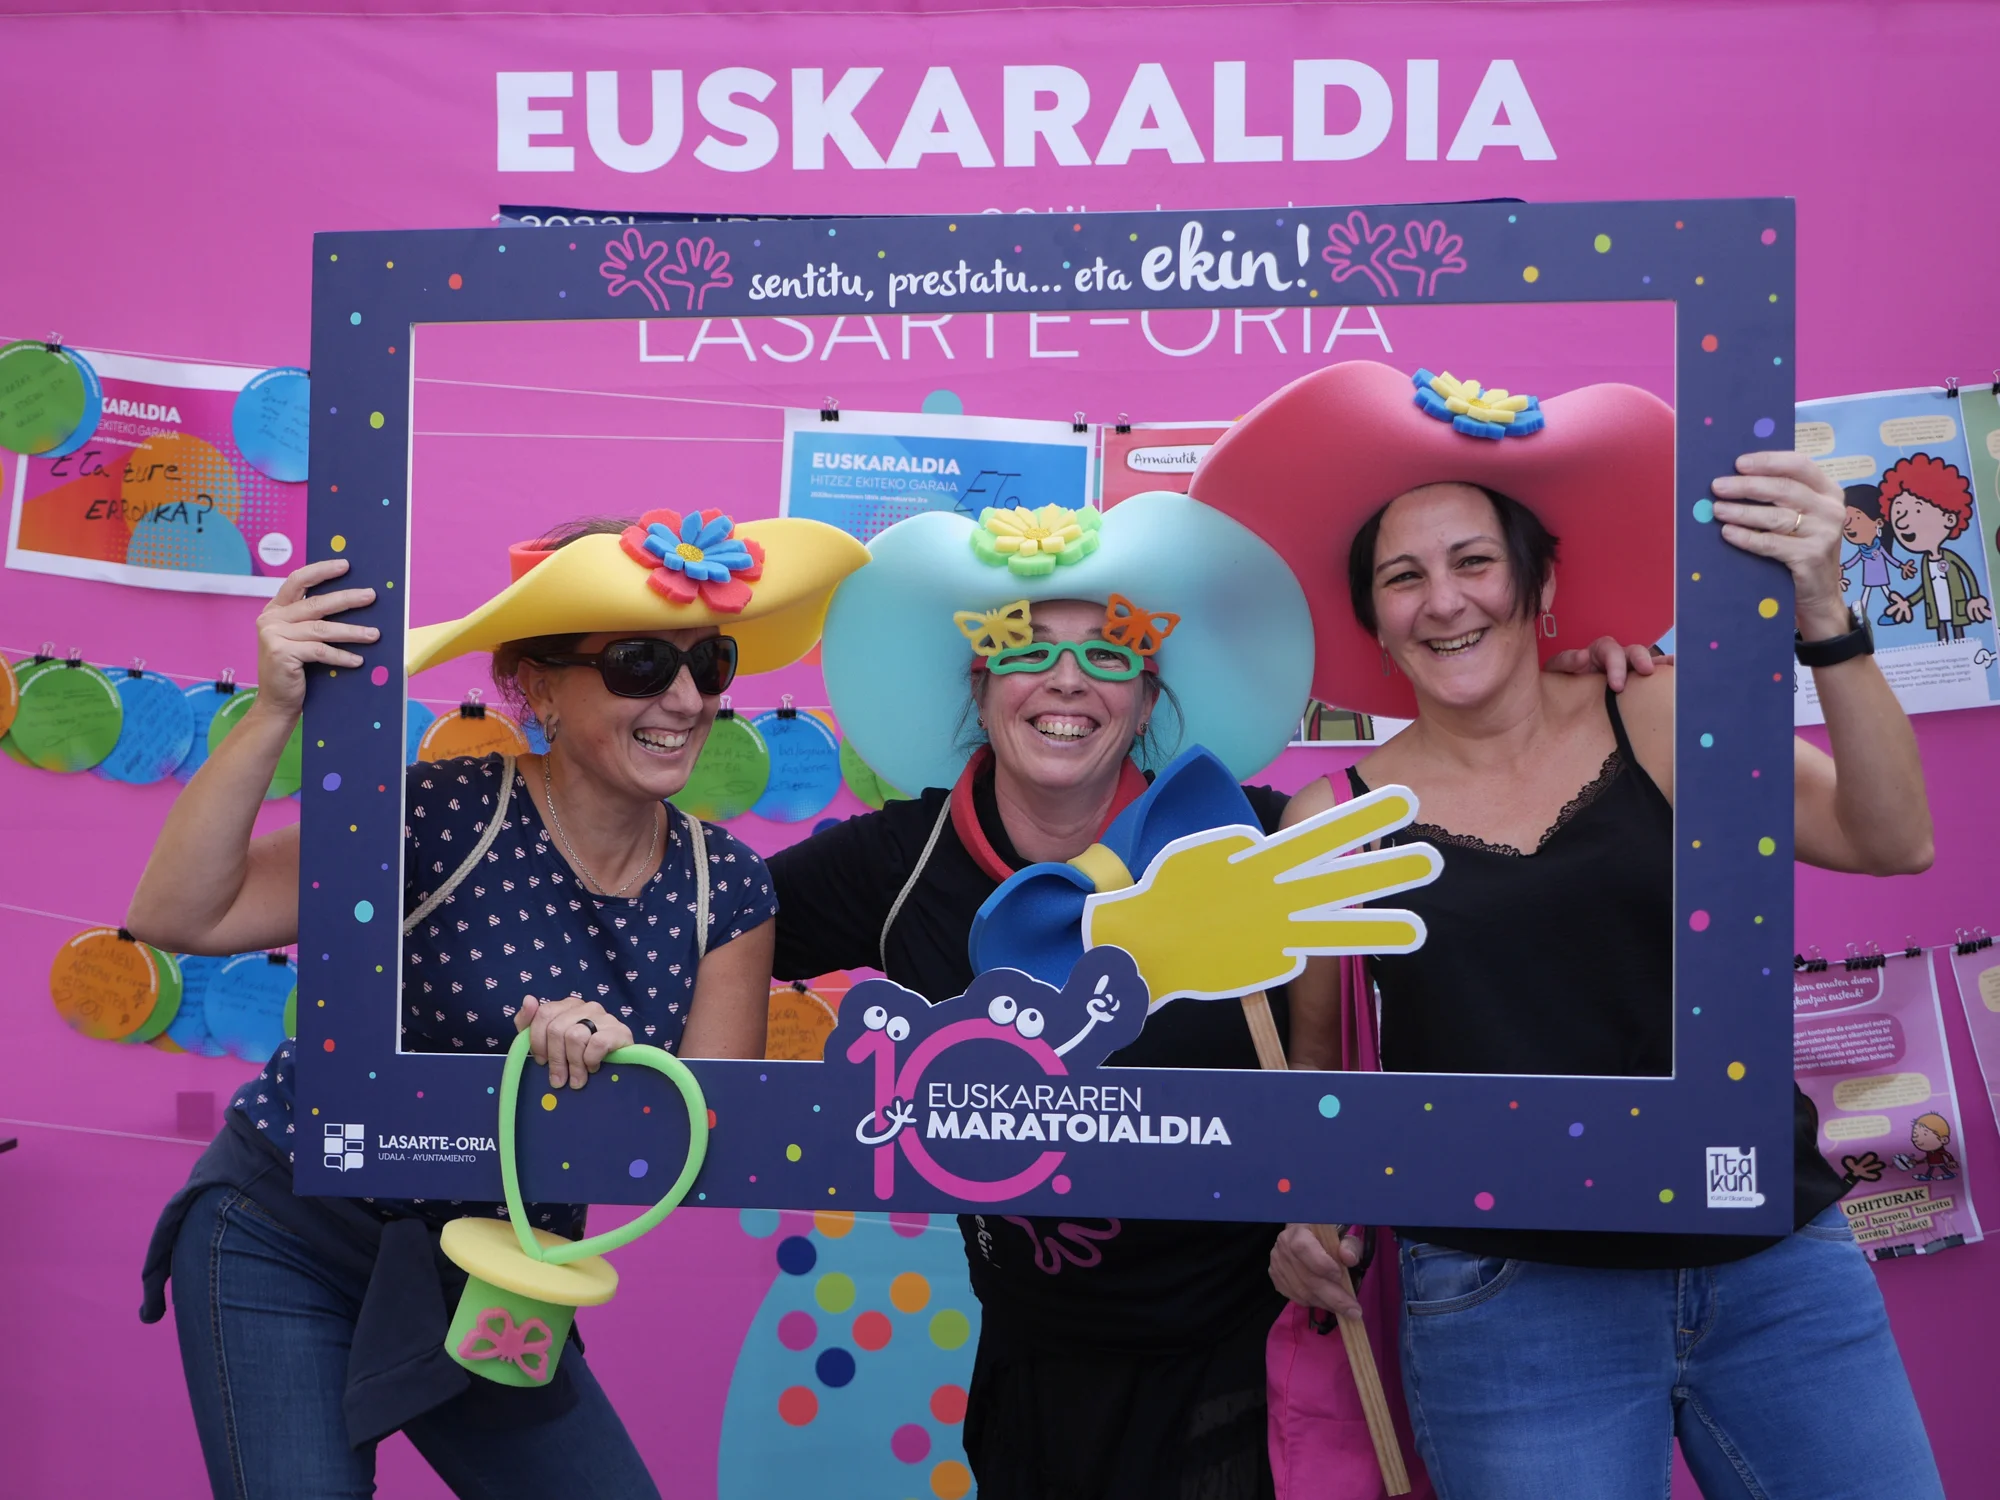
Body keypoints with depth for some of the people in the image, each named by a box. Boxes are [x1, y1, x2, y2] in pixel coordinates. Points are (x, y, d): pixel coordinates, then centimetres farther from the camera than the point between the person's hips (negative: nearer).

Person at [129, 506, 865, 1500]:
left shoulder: (725, 887, -7)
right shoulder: (445, 815, -20)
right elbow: (176, 917, -25)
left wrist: (617, 1070, -29)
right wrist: (273, 713, -35)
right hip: (293, 1244, -4)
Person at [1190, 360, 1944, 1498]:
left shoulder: (1658, 722, -1)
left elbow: (1893, 843, -12)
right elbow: (1313, 1047, 10)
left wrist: (1825, 620, -23)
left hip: (1779, 1267, 2)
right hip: (1506, 1304, -1)